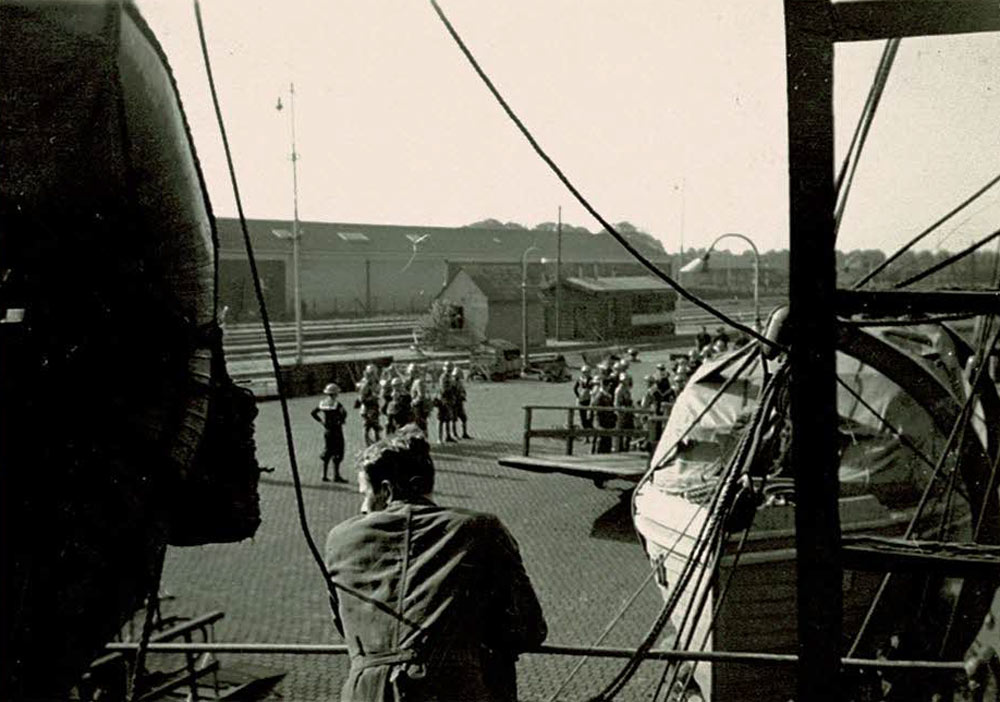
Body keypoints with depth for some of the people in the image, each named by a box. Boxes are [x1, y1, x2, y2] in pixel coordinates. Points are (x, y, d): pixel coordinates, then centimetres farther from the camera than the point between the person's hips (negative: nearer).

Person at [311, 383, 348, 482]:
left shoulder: (322, 403, 5)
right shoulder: (336, 404, -15)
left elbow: (313, 413, 10)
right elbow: (344, 413, -28)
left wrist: (321, 421, 11)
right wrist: (341, 421, -9)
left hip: (326, 430, 7)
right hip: (336, 430, -7)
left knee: (327, 452, 15)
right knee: (337, 453, 0)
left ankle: (324, 475, 15)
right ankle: (336, 476, -1)